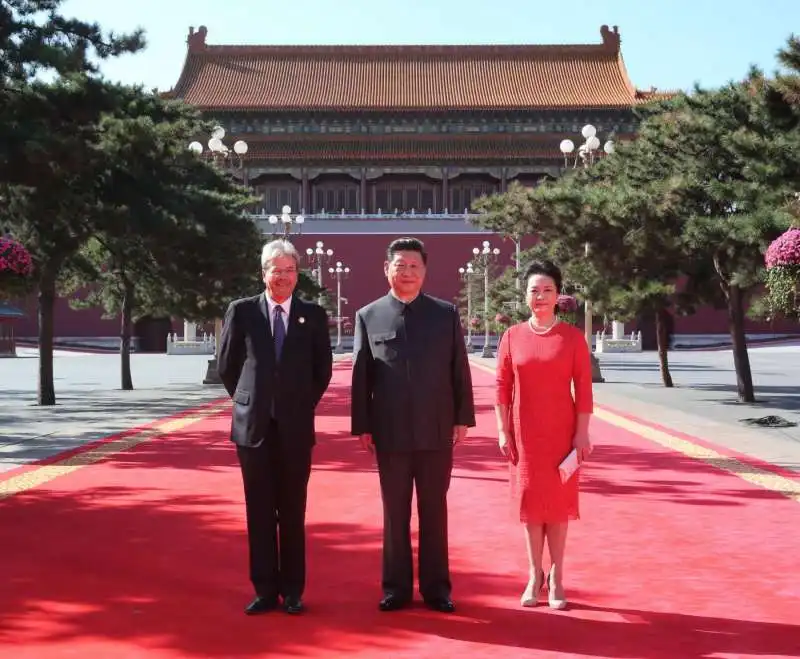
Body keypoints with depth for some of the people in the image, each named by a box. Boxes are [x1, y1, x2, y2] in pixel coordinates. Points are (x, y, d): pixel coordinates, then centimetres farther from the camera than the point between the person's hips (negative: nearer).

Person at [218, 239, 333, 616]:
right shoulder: (241, 312, 3)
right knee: (259, 513, 5)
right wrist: (249, 401, 6)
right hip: (253, 427, 0)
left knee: (293, 513, 4)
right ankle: (265, 590, 13)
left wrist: (303, 404, 6)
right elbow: (226, 366, 10)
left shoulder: (313, 315, 4)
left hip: (296, 428, 0)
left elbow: (323, 369, 11)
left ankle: (292, 591, 13)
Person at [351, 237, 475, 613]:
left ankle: (436, 587, 18)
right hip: (390, 433, 0)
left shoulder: (446, 314, 5)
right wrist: (362, 426, -2)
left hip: (437, 430, 0)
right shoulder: (368, 316, 4)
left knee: (434, 512, 8)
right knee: (395, 514, 8)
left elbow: (460, 370, 5)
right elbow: (360, 376, 3)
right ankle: (397, 587, 18)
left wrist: (463, 419, -1)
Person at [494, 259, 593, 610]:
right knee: (530, 499, 7)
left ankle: (556, 576, 15)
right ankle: (535, 574, 18)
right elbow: (502, 387, 2)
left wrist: (582, 433, -7)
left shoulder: (572, 336, -3)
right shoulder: (512, 336, 1)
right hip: (525, 433, 1)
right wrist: (503, 431, -2)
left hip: (562, 433, -1)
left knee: (559, 500, 5)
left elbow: (584, 388, -4)